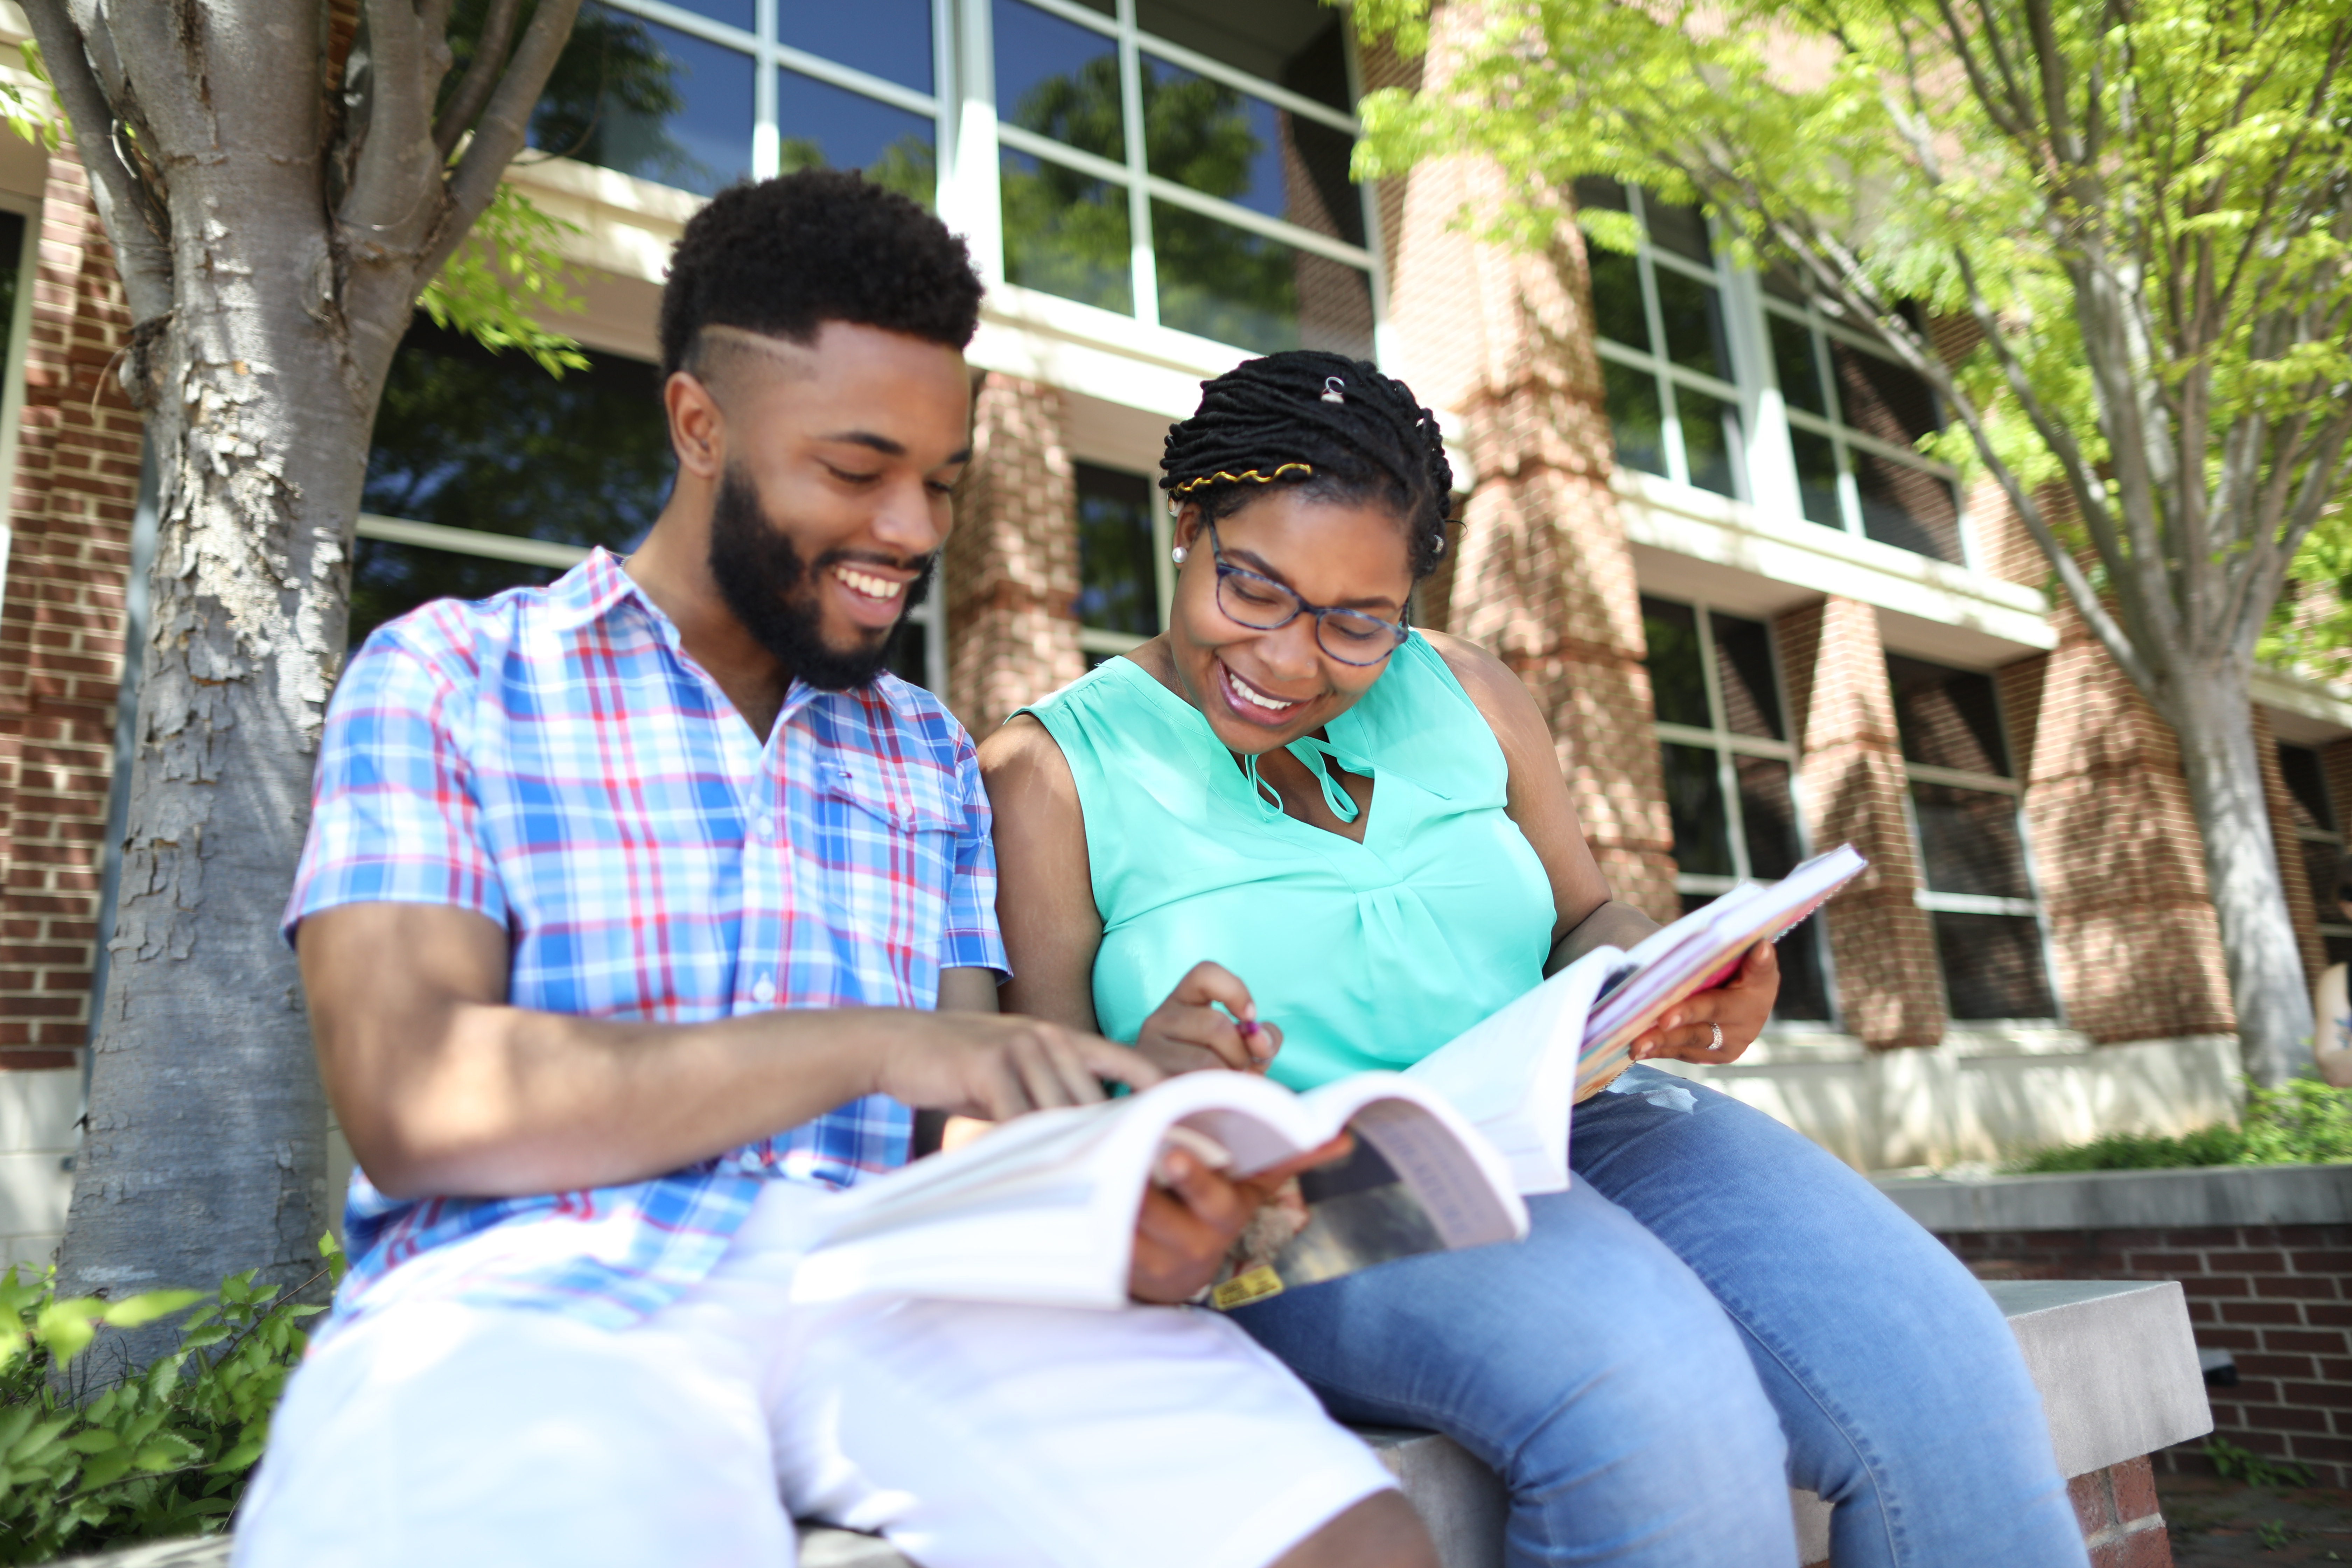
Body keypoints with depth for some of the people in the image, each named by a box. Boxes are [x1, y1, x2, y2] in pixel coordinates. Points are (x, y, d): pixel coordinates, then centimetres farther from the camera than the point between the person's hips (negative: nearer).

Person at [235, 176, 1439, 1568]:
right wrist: (872, 1044, -16)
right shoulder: (444, 679, 7)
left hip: (887, 1283, 3)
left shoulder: (933, 755, 19)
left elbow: (972, 1134, 12)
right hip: (537, 1295, -2)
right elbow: (411, 1100, -7)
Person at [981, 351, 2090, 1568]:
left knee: (1936, 1374, -22)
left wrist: (1682, 989, -5)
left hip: (1573, 1125, 5)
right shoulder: (1054, 769, 1)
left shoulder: (1462, 693, 13)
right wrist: (1137, 1082, -26)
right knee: (1654, 1398, -34)